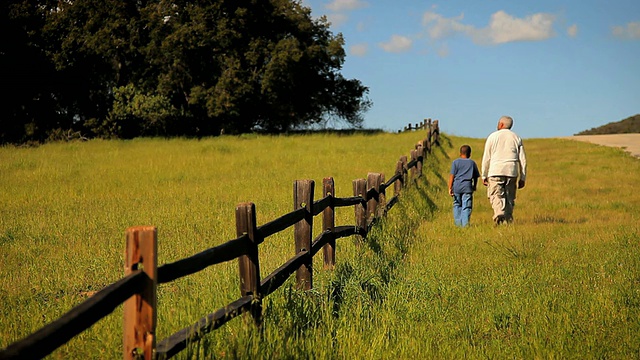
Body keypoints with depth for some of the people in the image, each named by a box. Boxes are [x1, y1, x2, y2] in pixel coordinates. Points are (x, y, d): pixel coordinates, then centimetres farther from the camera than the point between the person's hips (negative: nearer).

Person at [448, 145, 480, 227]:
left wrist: (450, 188, -1)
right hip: (467, 187, 0)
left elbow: (452, 175, -2)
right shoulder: (472, 163, 9)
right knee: (466, 207, 0)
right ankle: (465, 223, -9)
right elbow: (475, 176, 14)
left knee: (457, 205, 12)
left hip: (457, 186, 0)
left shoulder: (455, 162, 4)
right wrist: (474, 186, 28)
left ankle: (458, 223, 10)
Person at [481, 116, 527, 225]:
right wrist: (522, 178, 13)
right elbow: (523, 160, 9)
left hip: (495, 172, -3)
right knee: (510, 198, 8)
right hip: (511, 172, 3)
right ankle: (508, 220, 5)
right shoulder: (517, 138, 12)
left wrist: (484, 176, 8)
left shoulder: (493, 136, 5)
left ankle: (499, 213, -32)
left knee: (496, 195, -6)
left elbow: (486, 158, 3)